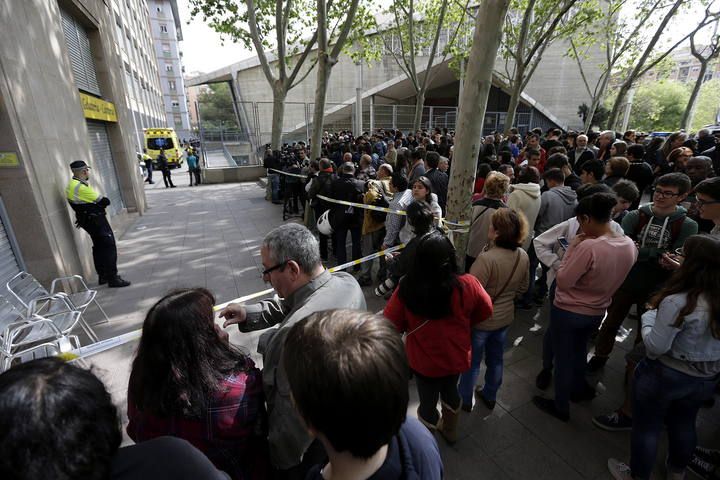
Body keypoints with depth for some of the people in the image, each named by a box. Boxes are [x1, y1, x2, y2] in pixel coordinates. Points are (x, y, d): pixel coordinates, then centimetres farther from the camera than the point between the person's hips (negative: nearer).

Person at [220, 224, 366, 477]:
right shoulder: (347, 281, -15)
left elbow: (293, 415, -30)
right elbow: (289, 306, 1)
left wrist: (282, 461, -12)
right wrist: (249, 314, -9)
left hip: (312, 446, -6)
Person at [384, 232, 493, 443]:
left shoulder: (406, 289, -30)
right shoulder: (467, 285, -26)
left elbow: (390, 324, -17)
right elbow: (485, 311, -7)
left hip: (423, 360, -2)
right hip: (456, 357, 2)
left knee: (428, 401, 24)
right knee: (450, 390, 32)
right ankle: (450, 431, 59)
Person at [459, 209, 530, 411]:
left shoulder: (486, 259, -33)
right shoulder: (523, 256, -10)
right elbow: (522, 288, 5)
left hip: (481, 319, -6)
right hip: (505, 317, 6)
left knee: (471, 362, 16)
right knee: (496, 359, 25)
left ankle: (464, 400, 36)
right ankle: (490, 396, 46)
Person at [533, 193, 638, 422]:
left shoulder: (588, 246, -31)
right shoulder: (630, 245, -8)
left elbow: (562, 282, -24)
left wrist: (572, 248, -18)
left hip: (567, 312, -7)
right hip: (597, 312, 7)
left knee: (563, 357, 13)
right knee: (579, 350, 30)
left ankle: (561, 407, 31)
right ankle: (579, 388, 52)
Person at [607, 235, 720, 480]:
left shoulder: (677, 303, -30)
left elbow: (656, 347, -23)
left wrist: (648, 316, -10)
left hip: (665, 375, -6)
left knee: (648, 427, 16)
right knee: (684, 425, 28)